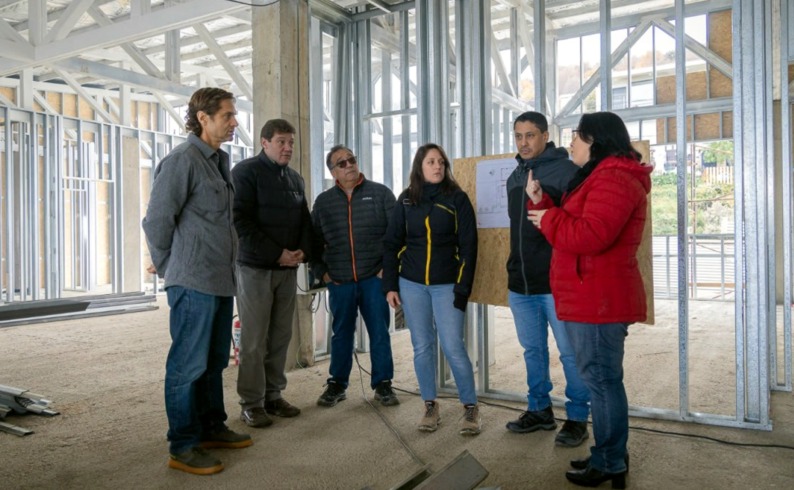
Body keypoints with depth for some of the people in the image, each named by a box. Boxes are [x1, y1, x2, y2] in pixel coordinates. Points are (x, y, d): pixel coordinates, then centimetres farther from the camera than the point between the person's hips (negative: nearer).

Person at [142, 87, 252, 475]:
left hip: (221, 279, 9)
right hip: (194, 282, -8)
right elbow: (157, 219, -12)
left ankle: (211, 428, 31)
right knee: (189, 364, 1)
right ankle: (183, 447, 13)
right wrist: (168, 267, -1)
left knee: (214, 360, 17)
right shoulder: (183, 159, -12)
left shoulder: (219, 160, 14)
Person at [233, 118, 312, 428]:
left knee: (280, 337, 8)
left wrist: (303, 251, -2)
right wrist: (277, 254, -17)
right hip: (255, 267, -6)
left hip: (288, 269, 6)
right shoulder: (246, 171, -5)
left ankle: (273, 396, 20)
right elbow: (240, 221, -15)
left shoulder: (295, 178, 15)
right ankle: (251, 403, 9)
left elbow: (304, 220, 18)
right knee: (254, 339, -1)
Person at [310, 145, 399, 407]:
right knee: (341, 334, 12)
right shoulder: (323, 201, 8)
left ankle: (383, 384, 20)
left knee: (379, 333, 6)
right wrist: (321, 272, 5)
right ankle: (336, 384, 26)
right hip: (339, 282, 2)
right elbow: (313, 241, 13)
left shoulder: (380, 193, 1)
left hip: (374, 278, -2)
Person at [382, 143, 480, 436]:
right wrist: (390, 285, 1)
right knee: (422, 348, 9)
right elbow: (392, 244, 7)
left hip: (446, 285, -3)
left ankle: (470, 407, 14)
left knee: (453, 348, -4)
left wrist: (463, 289, -11)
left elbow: (468, 247, -5)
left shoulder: (457, 198, -3)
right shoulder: (406, 199, 5)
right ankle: (430, 406, 23)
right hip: (412, 284, 3)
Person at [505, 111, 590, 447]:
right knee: (533, 350, 17)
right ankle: (539, 410, 32)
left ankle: (577, 417, 20)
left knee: (570, 352, 5)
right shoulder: (515, 176, 13)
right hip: (520, 283, 7)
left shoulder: (566, 170, -8)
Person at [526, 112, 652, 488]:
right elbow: (571, 225, 20)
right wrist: (540, 202, 8)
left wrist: (548, 219, -13)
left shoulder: (613, 179, -16)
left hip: (599, 300, -11)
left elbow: (590, 236, -28)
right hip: (591, 299, 11)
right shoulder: (601, 177, 21)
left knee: (601, 379, -2)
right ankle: (610, 456, 30)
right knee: (601, 378, 17)